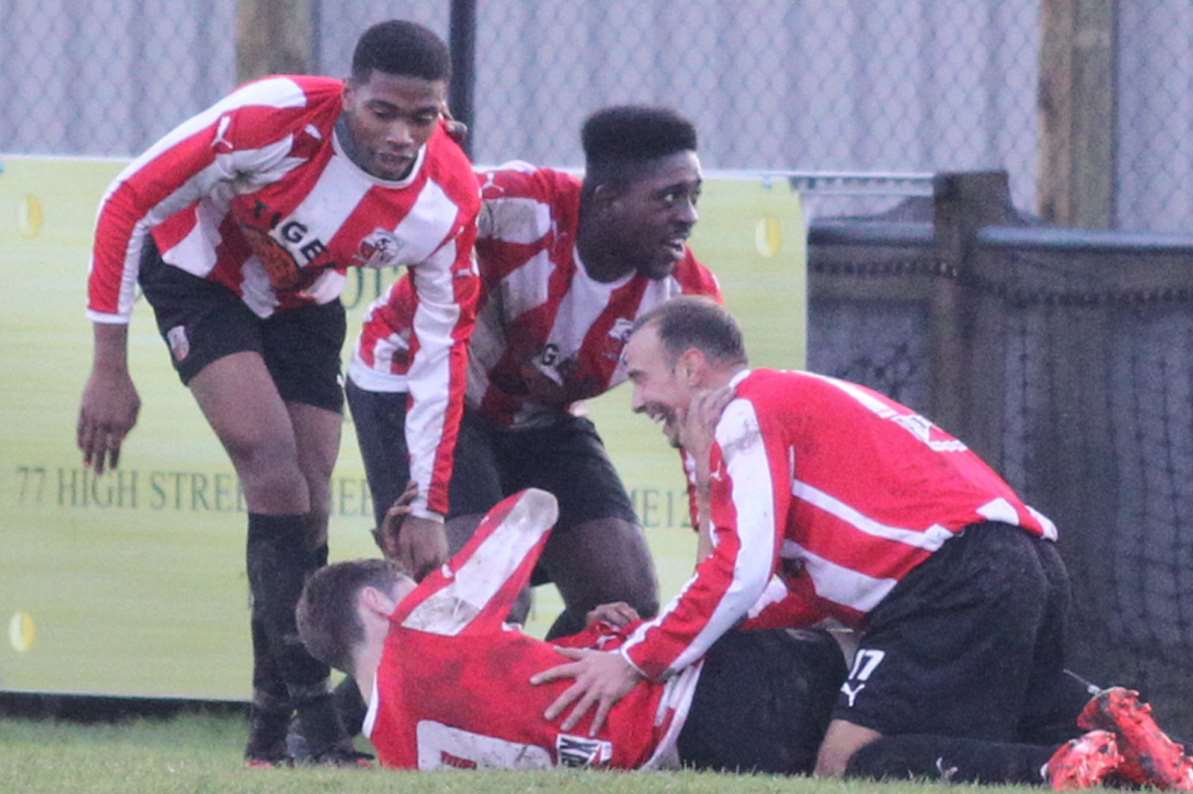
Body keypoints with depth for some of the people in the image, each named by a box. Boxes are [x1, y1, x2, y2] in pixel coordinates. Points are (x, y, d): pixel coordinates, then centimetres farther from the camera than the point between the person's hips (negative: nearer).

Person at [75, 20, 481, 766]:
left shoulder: (450, 200, -24)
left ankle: (273, 732, 13)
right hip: (202, 276, -4)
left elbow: (443, 349, -12)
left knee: (307, 507, 0)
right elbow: (130, 203, -27)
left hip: (304, 302, 5)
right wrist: (110, 369, -25)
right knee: (274, 467, -21)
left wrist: (423, 509, -11)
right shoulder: (272, 119, -37)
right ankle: (318, 725, -22)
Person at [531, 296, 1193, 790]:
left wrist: (637, 661, -2)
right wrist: (667, 637, 18)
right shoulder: (804, 399, 32)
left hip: (957, 581, -10)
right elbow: (816, 595, 23)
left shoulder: (747, 410, 3)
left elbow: (741, 569, -9)